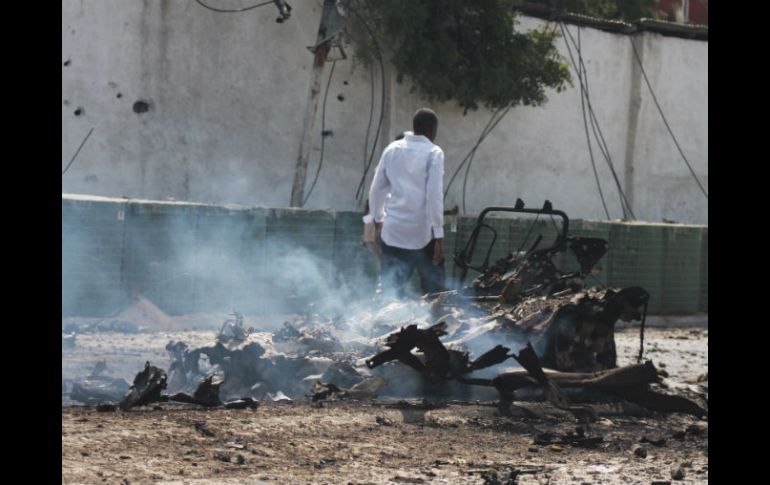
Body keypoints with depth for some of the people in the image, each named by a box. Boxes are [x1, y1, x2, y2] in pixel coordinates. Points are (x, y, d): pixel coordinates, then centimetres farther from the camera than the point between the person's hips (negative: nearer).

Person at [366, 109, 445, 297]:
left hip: (393, 232, 4)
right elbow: (434, 195, -13)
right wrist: (439, 235, -12)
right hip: (422, 233, -4)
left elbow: (376, 188, 12)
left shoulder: (392, 149, 7)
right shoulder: (433, 153, -6)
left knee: (392, 290, 4)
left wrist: (377, 217, 27)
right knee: (433, 290, 6)